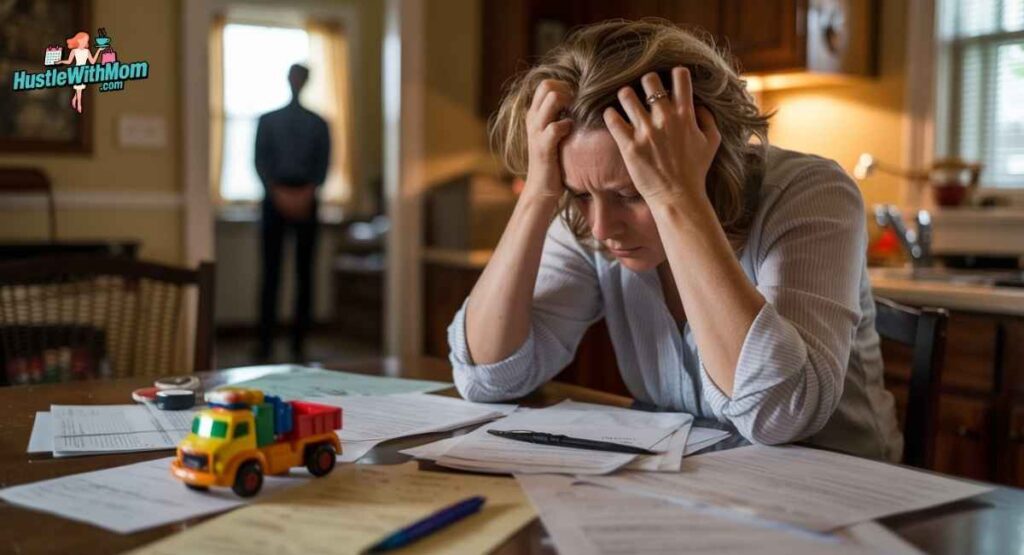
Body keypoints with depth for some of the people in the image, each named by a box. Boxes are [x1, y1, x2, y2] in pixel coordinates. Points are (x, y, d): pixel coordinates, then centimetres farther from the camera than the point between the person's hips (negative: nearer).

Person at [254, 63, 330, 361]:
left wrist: (307, 193, -11)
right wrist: (279, 192, -10)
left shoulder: (318, 124, 14)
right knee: (271, 271, -6)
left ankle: (299, 342, 1)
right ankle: (265, 341, -6)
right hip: (275, 197, -1)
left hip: (305, 199, 1)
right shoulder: (268, 121, 13)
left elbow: (322, 165, 6)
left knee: (304, 271, -1)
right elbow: (260, 162, 5)